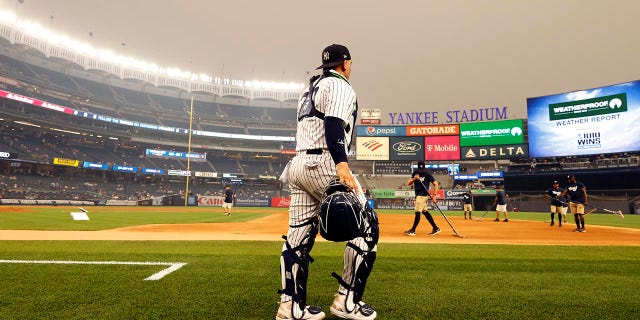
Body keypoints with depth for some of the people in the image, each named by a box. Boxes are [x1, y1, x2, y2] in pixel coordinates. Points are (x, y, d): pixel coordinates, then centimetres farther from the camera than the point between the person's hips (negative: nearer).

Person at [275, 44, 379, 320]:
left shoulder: (310, 89, 27)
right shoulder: (339, 85, -1)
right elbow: (333, 124, -19)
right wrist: (342, 165, -30)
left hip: (298, 164, 9)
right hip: (323, 163, -9)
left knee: (298, 235, 6)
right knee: (366, 226, -1)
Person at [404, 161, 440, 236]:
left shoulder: (428, 175, -7)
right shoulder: (415, 173, 9)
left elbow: (436, 184, -3)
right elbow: (408, 183, 4)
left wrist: (434, 195, -11)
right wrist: (414, 178, -14)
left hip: (423, 195, -7)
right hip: (418, 195, 7)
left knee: (417, 212, -8)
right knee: (425, 212, 11)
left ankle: (413, 230, -2)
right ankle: (435, 228, 20)